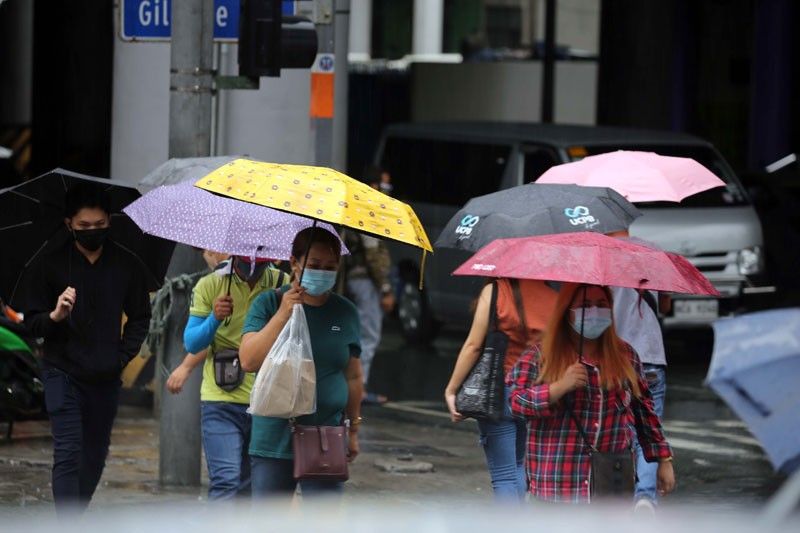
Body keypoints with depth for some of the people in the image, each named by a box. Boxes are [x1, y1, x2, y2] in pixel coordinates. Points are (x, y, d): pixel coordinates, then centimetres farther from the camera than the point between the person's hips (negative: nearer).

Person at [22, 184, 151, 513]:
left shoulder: (127, 265, 3)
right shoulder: (51, 266, -3)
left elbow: (140, 318, 13)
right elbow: (31, 323, 0)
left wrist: (123, 356, 0)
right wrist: (55, 316, -22)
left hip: (106, 377, 3)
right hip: (63, 372, -3)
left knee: (95, 457, 9)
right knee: (68, 455, -13)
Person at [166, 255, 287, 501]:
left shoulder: (283, 285, 0)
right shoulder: (211, 285, -2)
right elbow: (192, 343, -1)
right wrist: (214, 318, -20)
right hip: (221, 400, -2)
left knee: (246, 486, 8)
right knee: (225, 482, -14)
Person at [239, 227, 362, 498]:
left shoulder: (345, 313, 8)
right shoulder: (269, 303, 0)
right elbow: (249, 361, -13)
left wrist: (353, 429, 16)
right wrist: (282, 315, -20)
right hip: (274, 439, -2)